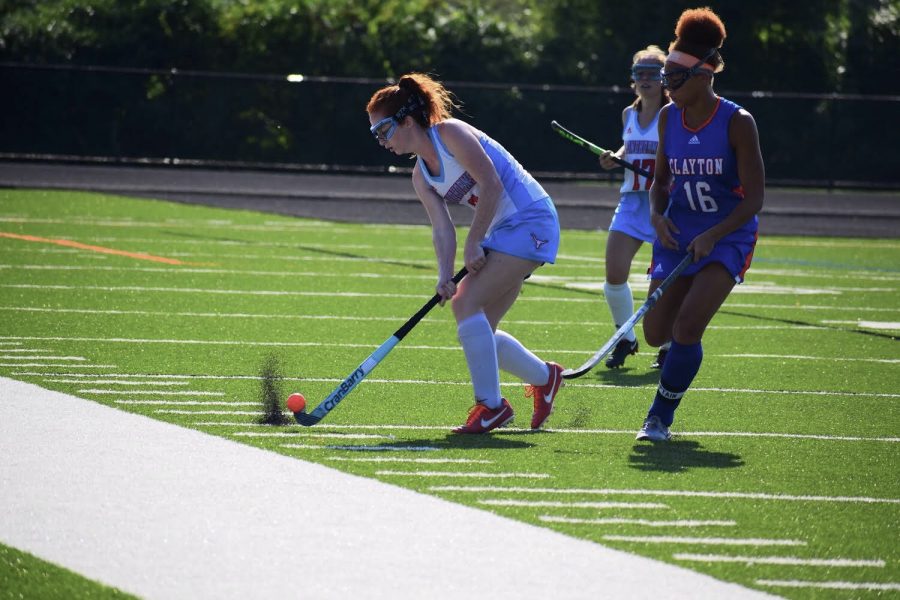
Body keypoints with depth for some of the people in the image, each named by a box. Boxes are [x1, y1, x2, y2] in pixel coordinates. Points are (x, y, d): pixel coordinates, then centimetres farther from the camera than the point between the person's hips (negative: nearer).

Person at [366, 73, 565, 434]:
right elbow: (442, 229, 3)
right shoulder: (421, 177, 12)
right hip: (502, 231, 9)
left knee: (467, 303, -18)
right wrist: (445, 275, -14)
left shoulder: (450, 134, -13)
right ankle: (544, 378, 28)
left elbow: (491, 184, -18)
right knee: (478, 329, 7)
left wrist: (473, 244, -16)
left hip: (530, 220, -9)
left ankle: (491, 405, -12)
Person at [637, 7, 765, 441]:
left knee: (687, 326, -19)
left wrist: (713, 236, -25)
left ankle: (660, 416, -4)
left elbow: (754, 197, -14)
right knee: (656, 333, -1)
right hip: (677, 237, 5)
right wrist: (657, 215, -9)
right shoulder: (668, 117, 1)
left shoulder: (737, 123, -14)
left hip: (727, 239, -5)